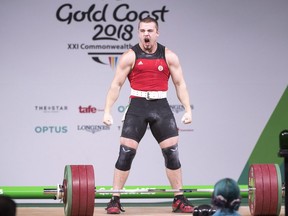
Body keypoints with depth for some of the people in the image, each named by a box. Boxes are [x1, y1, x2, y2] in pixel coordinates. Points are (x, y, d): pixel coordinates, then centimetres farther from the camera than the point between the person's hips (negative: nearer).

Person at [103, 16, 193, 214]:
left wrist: (188, 109, -2)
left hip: (161, 107, 2)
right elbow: (116, 84, 0)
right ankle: (115, 200, -2)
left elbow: (180, 84, 7)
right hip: (138, 106, -2)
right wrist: (107, 111, -8)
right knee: (126, 153, -6)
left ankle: (179, 200, 9)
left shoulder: (169, 56, 6)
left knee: (172, 152, 0)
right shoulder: (130, 56, 1)